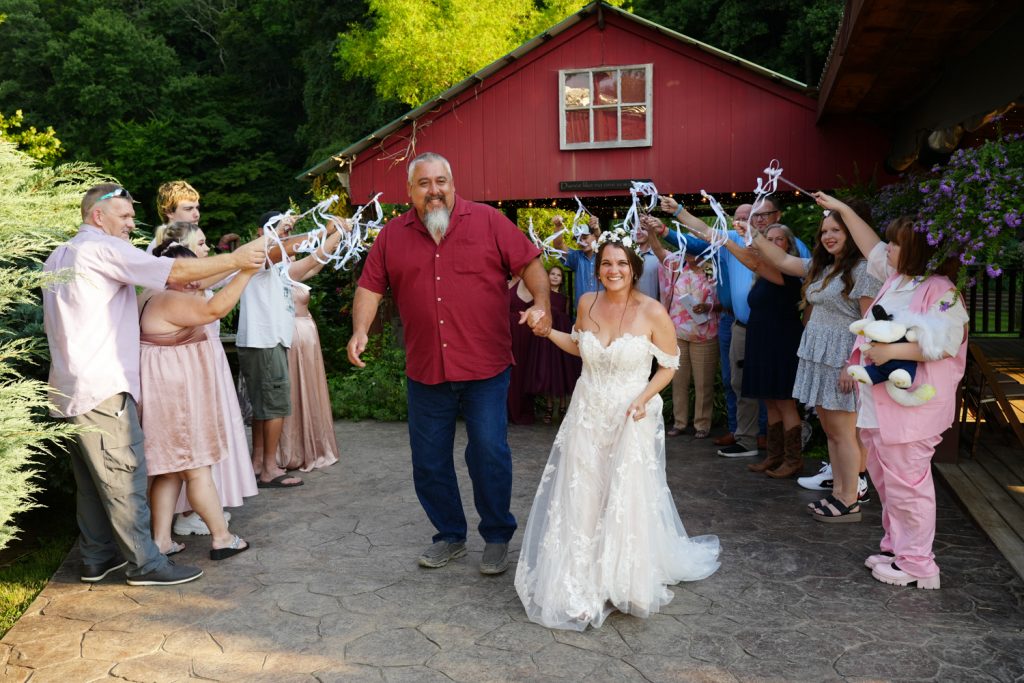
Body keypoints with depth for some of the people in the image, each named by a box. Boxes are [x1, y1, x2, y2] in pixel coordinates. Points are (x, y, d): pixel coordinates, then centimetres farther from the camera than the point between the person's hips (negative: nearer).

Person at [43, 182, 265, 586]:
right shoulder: (102, 248, -10)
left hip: (71, 388, 10)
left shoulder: (59, 256, 20)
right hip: (102, 386, -10)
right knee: (125, 477, -5)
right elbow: (174, 271, -18)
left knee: (92, 478, 14)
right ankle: (145, 564, 0)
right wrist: (236, 259, -12)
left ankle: (97, 558, 22)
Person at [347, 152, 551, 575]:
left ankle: (498, 538, 20)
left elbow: (529, 262, 0)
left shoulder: (487, 221, 0)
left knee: (489, 453, -2)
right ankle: (450, 536, 32)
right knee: (429, 462, 12)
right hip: (425, 371, 3)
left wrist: (542, 302, -16)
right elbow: (370, 286, 7)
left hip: (485, 368, -3)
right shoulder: (392, 235, 7)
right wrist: (360, 330, -8)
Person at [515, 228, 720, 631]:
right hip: (587, 416, 4)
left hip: (632, 419, -4)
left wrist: (644, 398, -19)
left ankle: (627, 583, 19)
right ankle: (581, 589, 18)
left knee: (627, 501, -4)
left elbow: (669, 366, -4)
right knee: (579, 501, 2)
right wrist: (548, 332, 6)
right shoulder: (587, 303, 0)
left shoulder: (652, 313, -12)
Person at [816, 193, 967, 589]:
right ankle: (896, 547, 29)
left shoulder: (940, 291, -15)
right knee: (886, 480, 17)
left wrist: (892, 351, -24)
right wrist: (842, 209, 30)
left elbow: (944, 344, -23)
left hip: (909, 406, -10)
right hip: (879, 403, 10)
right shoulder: (897, 278, 12)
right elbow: (871, 248, 27)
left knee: (906, 483, -3)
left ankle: (916, 564, 9)